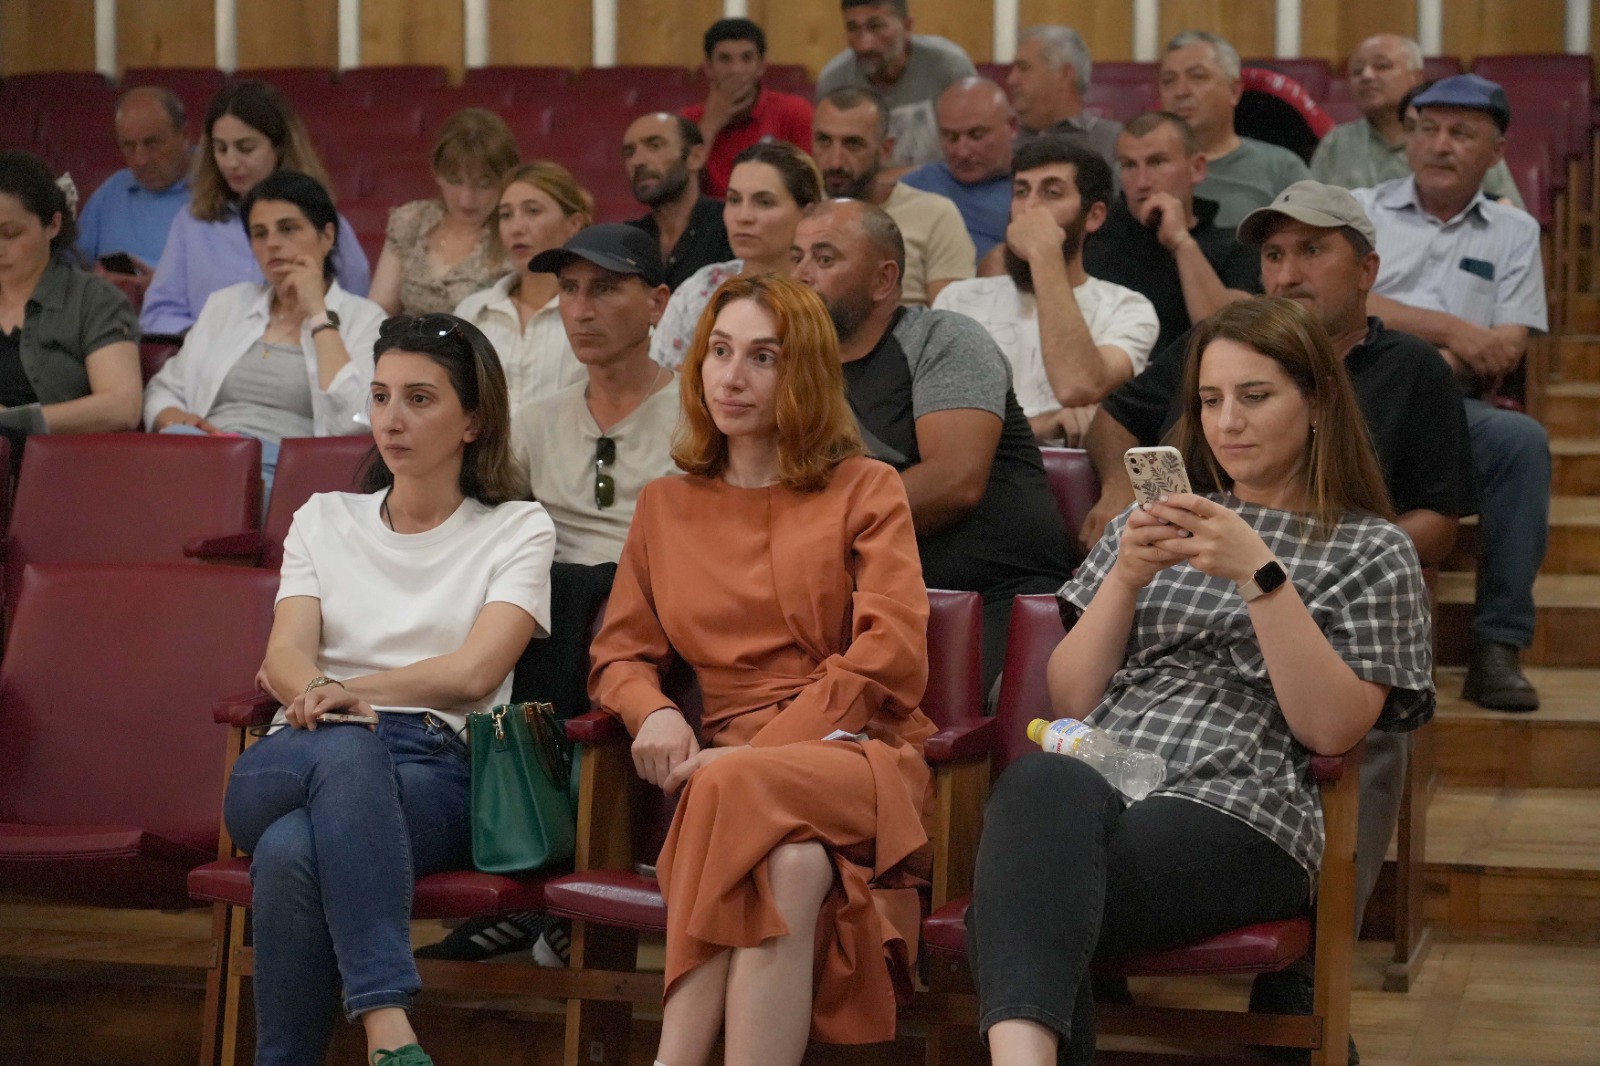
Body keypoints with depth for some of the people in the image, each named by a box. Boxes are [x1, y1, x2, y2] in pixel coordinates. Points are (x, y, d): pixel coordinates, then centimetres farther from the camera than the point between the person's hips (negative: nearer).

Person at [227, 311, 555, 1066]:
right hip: (296, 761, 2)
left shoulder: (516, 530, 15)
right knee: (344, 746, -39)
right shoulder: (324, 520, 23)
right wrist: (323, 697, -17)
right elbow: (284, 660, 7)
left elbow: (473, 672, -1)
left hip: (431, 771, -2)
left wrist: (341, 688, -7)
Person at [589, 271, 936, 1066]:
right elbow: (619, 652, 21)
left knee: (743, 794, -37)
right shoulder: (665, 506, 24)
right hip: (729, 764, 2)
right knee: (788, 865, -36)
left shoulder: (865, 491, 13)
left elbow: (891, 657, 0)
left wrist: (754, 752, -12)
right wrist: (652, 710, -5)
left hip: (856, 755, -2)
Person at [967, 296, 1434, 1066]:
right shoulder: (1154, 521, 29)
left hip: (1235, 808, -3)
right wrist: (1125, 578, 4)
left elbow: (1330, 727, 1)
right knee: (1041, 783, -39)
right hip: (1091, 778, 3)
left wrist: (1259, 574, -9)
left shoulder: (1371, 552, 17)